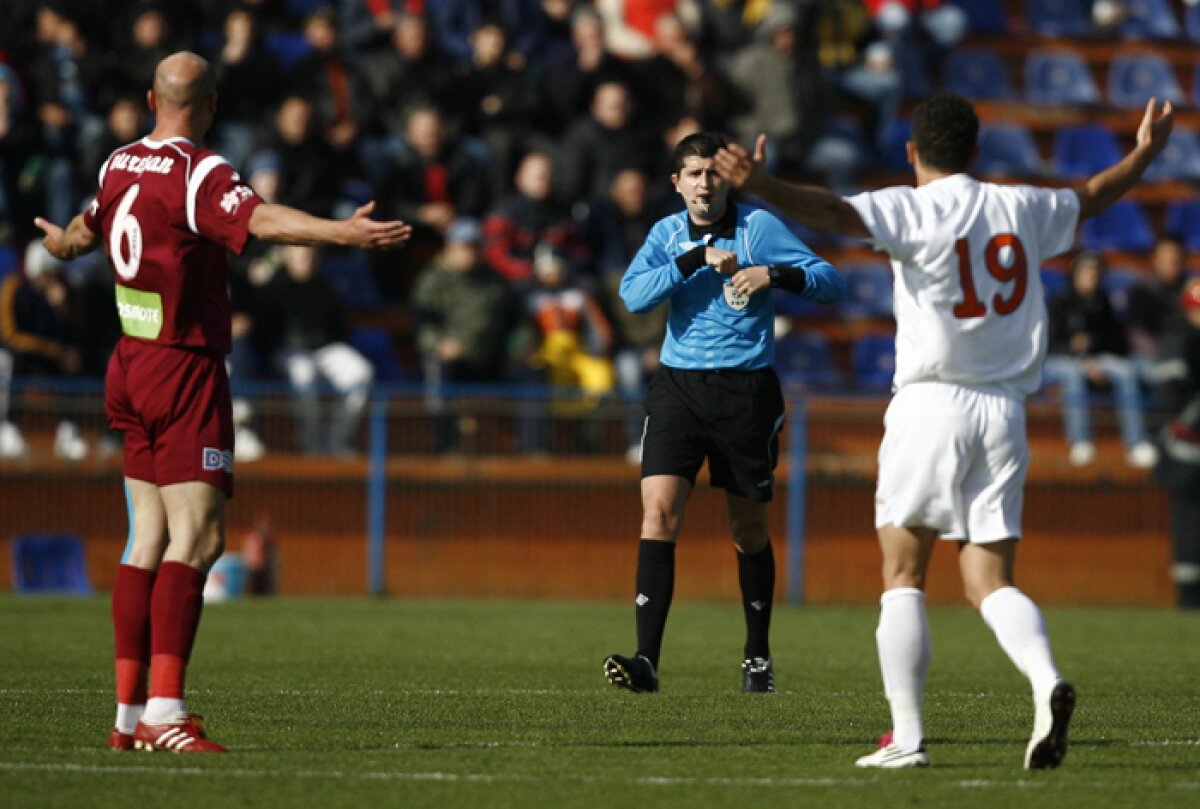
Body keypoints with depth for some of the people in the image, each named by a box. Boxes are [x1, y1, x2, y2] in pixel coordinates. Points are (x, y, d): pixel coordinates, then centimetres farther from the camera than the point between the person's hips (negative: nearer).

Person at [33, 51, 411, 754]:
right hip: (185, 375, -9)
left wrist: (60, 244, 56)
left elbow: (89, 229, 32)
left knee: (151, 539, 11)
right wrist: (341, 231, -46)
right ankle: (164, 711, -20)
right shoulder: (198, 173, -14)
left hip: (131, 369, 9)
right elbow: (257, 219, -34)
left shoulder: (118, 167, 11)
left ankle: (129, 711, 10)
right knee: (197, 539, -12)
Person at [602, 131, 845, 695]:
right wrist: (698, 259, -17)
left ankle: (758, 655, 27)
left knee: (748, 528, 9)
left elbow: (831, 282, -4)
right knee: (659, 509, -15)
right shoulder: (667, 234, 7)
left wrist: (774, 275, -21)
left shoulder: (759, 226, -1)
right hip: (678, 388, 1)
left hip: (747, 391, -1)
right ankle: (646, 660, -19)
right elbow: (633, 294, -9)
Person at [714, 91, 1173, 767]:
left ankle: (907, 735, -4)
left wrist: (763, 186, -33)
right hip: (1004, 409, 4)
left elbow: (835, 212, -24)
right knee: (991, 583, 5)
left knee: (903, 577, 3)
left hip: (932, 404, -4)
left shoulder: (915, 210, -5)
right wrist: (1146, 154, 48)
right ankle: (1048, 681, -23)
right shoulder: (1021, 209, 11)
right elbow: (1090, 199, 31)